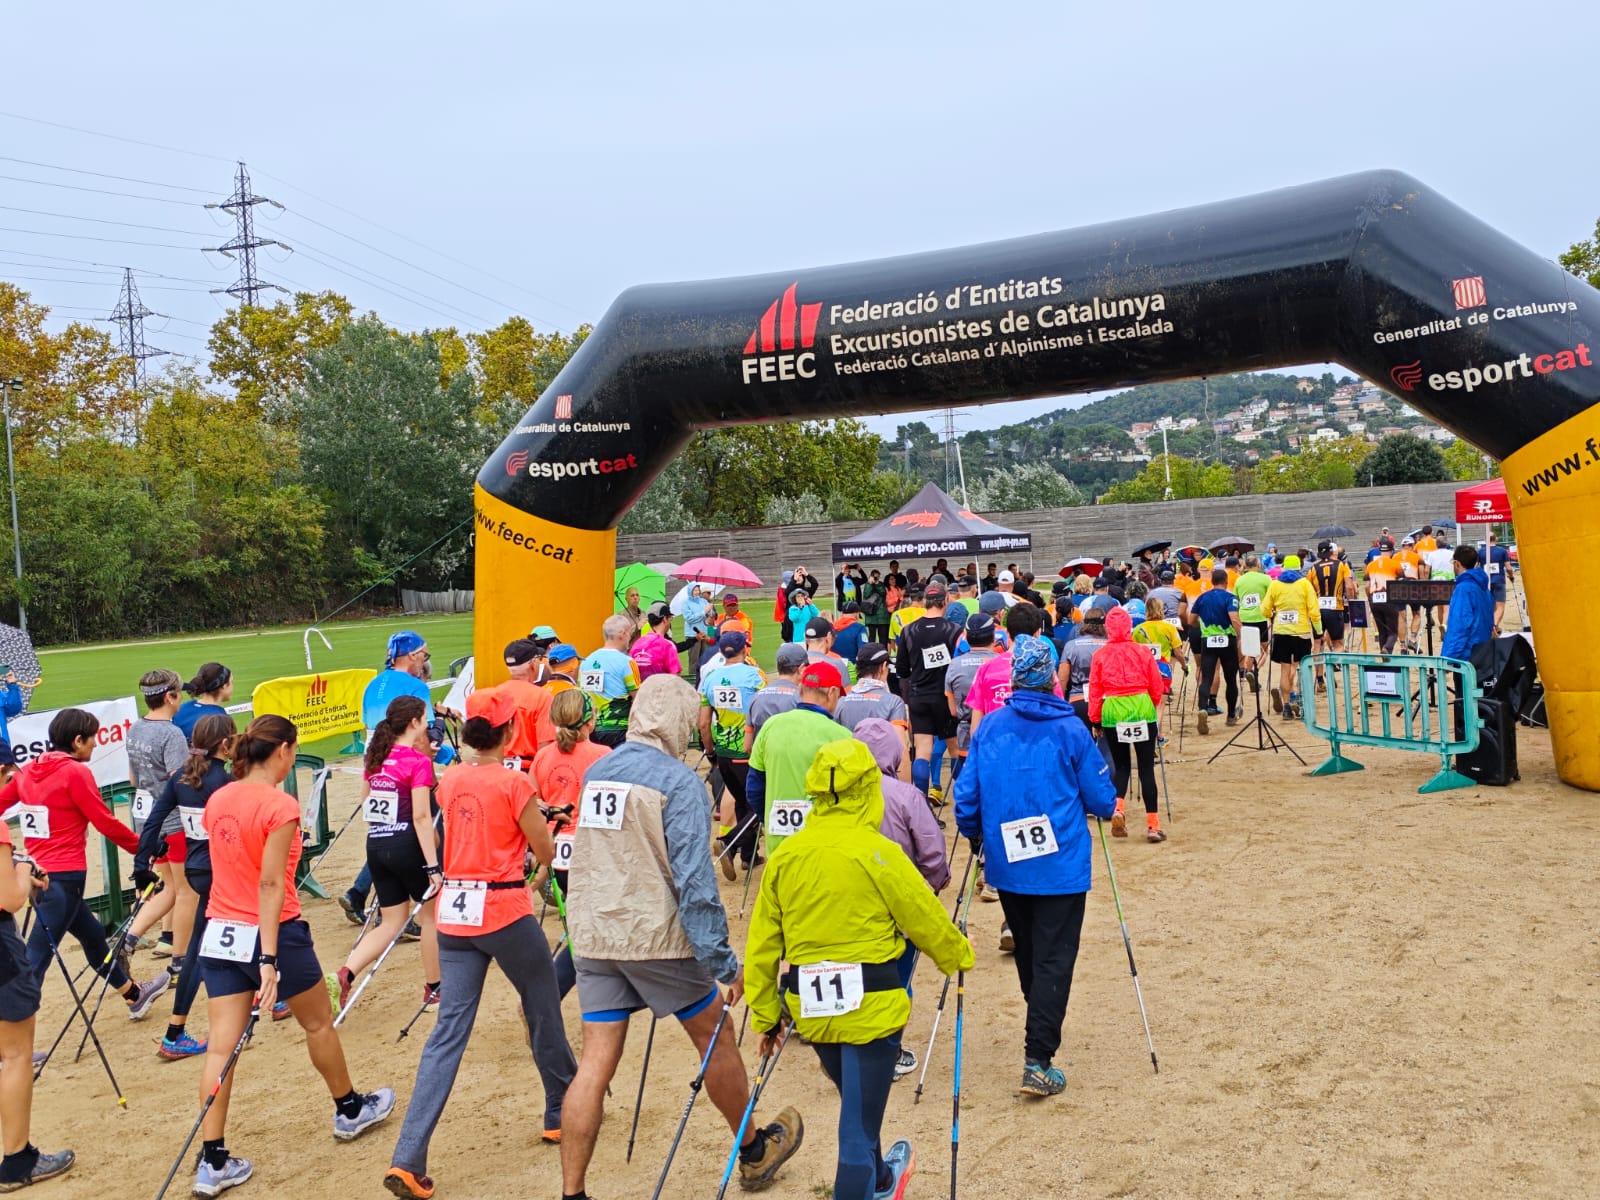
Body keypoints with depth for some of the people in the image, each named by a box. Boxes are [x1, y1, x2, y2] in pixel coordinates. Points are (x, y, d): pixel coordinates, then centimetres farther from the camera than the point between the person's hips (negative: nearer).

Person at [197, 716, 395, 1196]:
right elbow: (270, 885, -22)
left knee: (221, 1047, 4)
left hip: (221, 934, 6)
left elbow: (226, 865, 14)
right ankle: (350, 1110, 35)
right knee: (319, 1023, 16)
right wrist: (269, 960, -22)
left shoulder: (218, 800, 3)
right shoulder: (280, 805, -18)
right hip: (275, 932, -6)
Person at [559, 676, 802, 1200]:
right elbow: (694, 880, -19)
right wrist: (723, 962, -15)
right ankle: (755, 1150, 32)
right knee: (714, 1037, 14)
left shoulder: (595, 773, 7)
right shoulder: (678, 780, -15)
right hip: (656, 938, -5)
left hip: (592, 935, 6)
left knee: (596, 1062, 8)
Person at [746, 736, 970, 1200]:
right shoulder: (877, 851, -14)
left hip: (810, 1005, 6)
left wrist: (766, 1016, 13)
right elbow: (926, 919, -4)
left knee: (857, 1103, 28)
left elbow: (762, 945, 4)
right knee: (859, 1123, 4)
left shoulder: (784, 855, 0)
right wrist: (960, 955, 15)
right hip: (870, 1004, -6)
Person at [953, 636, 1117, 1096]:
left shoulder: (988, 728, -2)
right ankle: (1037, 1062, -4)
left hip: (1006, 866, 4)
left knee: (1027, 955, 20)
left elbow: (966, 797, -1)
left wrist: (976, 839, 18)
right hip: (1061, 866, -3)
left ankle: (1040, 1036, 38)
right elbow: (1102, 802, -3)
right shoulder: (1071, 730, -9)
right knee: (1054, 960, 1)